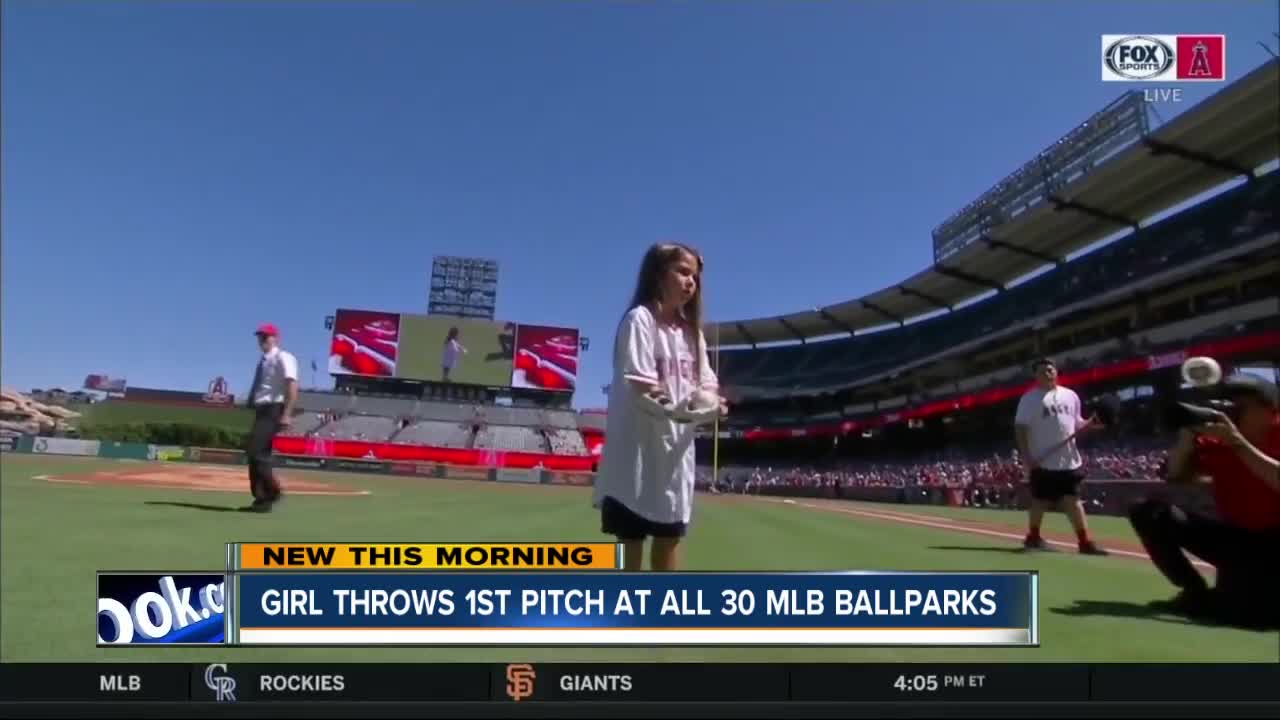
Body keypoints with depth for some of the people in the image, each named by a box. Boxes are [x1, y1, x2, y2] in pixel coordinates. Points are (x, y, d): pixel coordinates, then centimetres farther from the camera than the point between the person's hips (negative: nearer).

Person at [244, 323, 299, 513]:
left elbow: (292, 386, -19)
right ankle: (261, 499, 11)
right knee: (255, 453, 7)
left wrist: (287, 414, -26)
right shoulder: (262, 361, 21)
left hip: (274, 410, -9)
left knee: (257, 452, -16)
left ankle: (273, 491, -6)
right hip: (261, 411, 9)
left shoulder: (283, 358, -7)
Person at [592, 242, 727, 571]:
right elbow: (639, 386, -17)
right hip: (639, 449, -7)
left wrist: (712, 405, -14)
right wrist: (676, 410, -34)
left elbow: (706, 383, 9)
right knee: (630, 539, 2)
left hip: (676, 450, 7)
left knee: (670, 538, 14)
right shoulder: (639, 319, -8)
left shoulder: (692, 330, 15)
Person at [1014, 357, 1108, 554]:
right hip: (1043, 461, -4)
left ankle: (1085, 541, 6)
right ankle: (1033, 536, 18)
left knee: (1073, 500, 5)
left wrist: (1091, 423, -3)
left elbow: (1076, 424, 19)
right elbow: (1021, 428, -9)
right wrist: (1025, 456, -17)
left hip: (1069, 460, 5)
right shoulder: (1030, 398, -4)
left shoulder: (1071, 396, 13)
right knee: (1040, 500, 4)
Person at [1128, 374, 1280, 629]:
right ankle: (1196, 592, -1)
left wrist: (1237, 442, -33)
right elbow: (1176, 475, -1)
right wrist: (1188, 434, -16)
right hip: (1234, 537, 5)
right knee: (1149, 512, -13)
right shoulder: (1216, 441, 0)